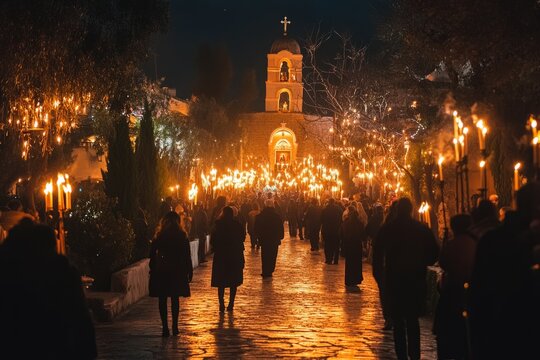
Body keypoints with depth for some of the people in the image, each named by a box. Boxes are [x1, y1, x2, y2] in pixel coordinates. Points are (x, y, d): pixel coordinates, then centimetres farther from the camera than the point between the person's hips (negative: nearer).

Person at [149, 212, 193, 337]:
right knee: (175, 299, 12)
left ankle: (165, 327, -3)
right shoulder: (182, 236, -3)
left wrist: (153, 269, 6)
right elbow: (187, 256, -2)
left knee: (162, 299, 4)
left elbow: (152, 253, -2)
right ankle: (175, 326, 11)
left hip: (161, 271, -1)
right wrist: (189, 271, 4)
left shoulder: (159, 236, -3)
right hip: (177, 271, 1)